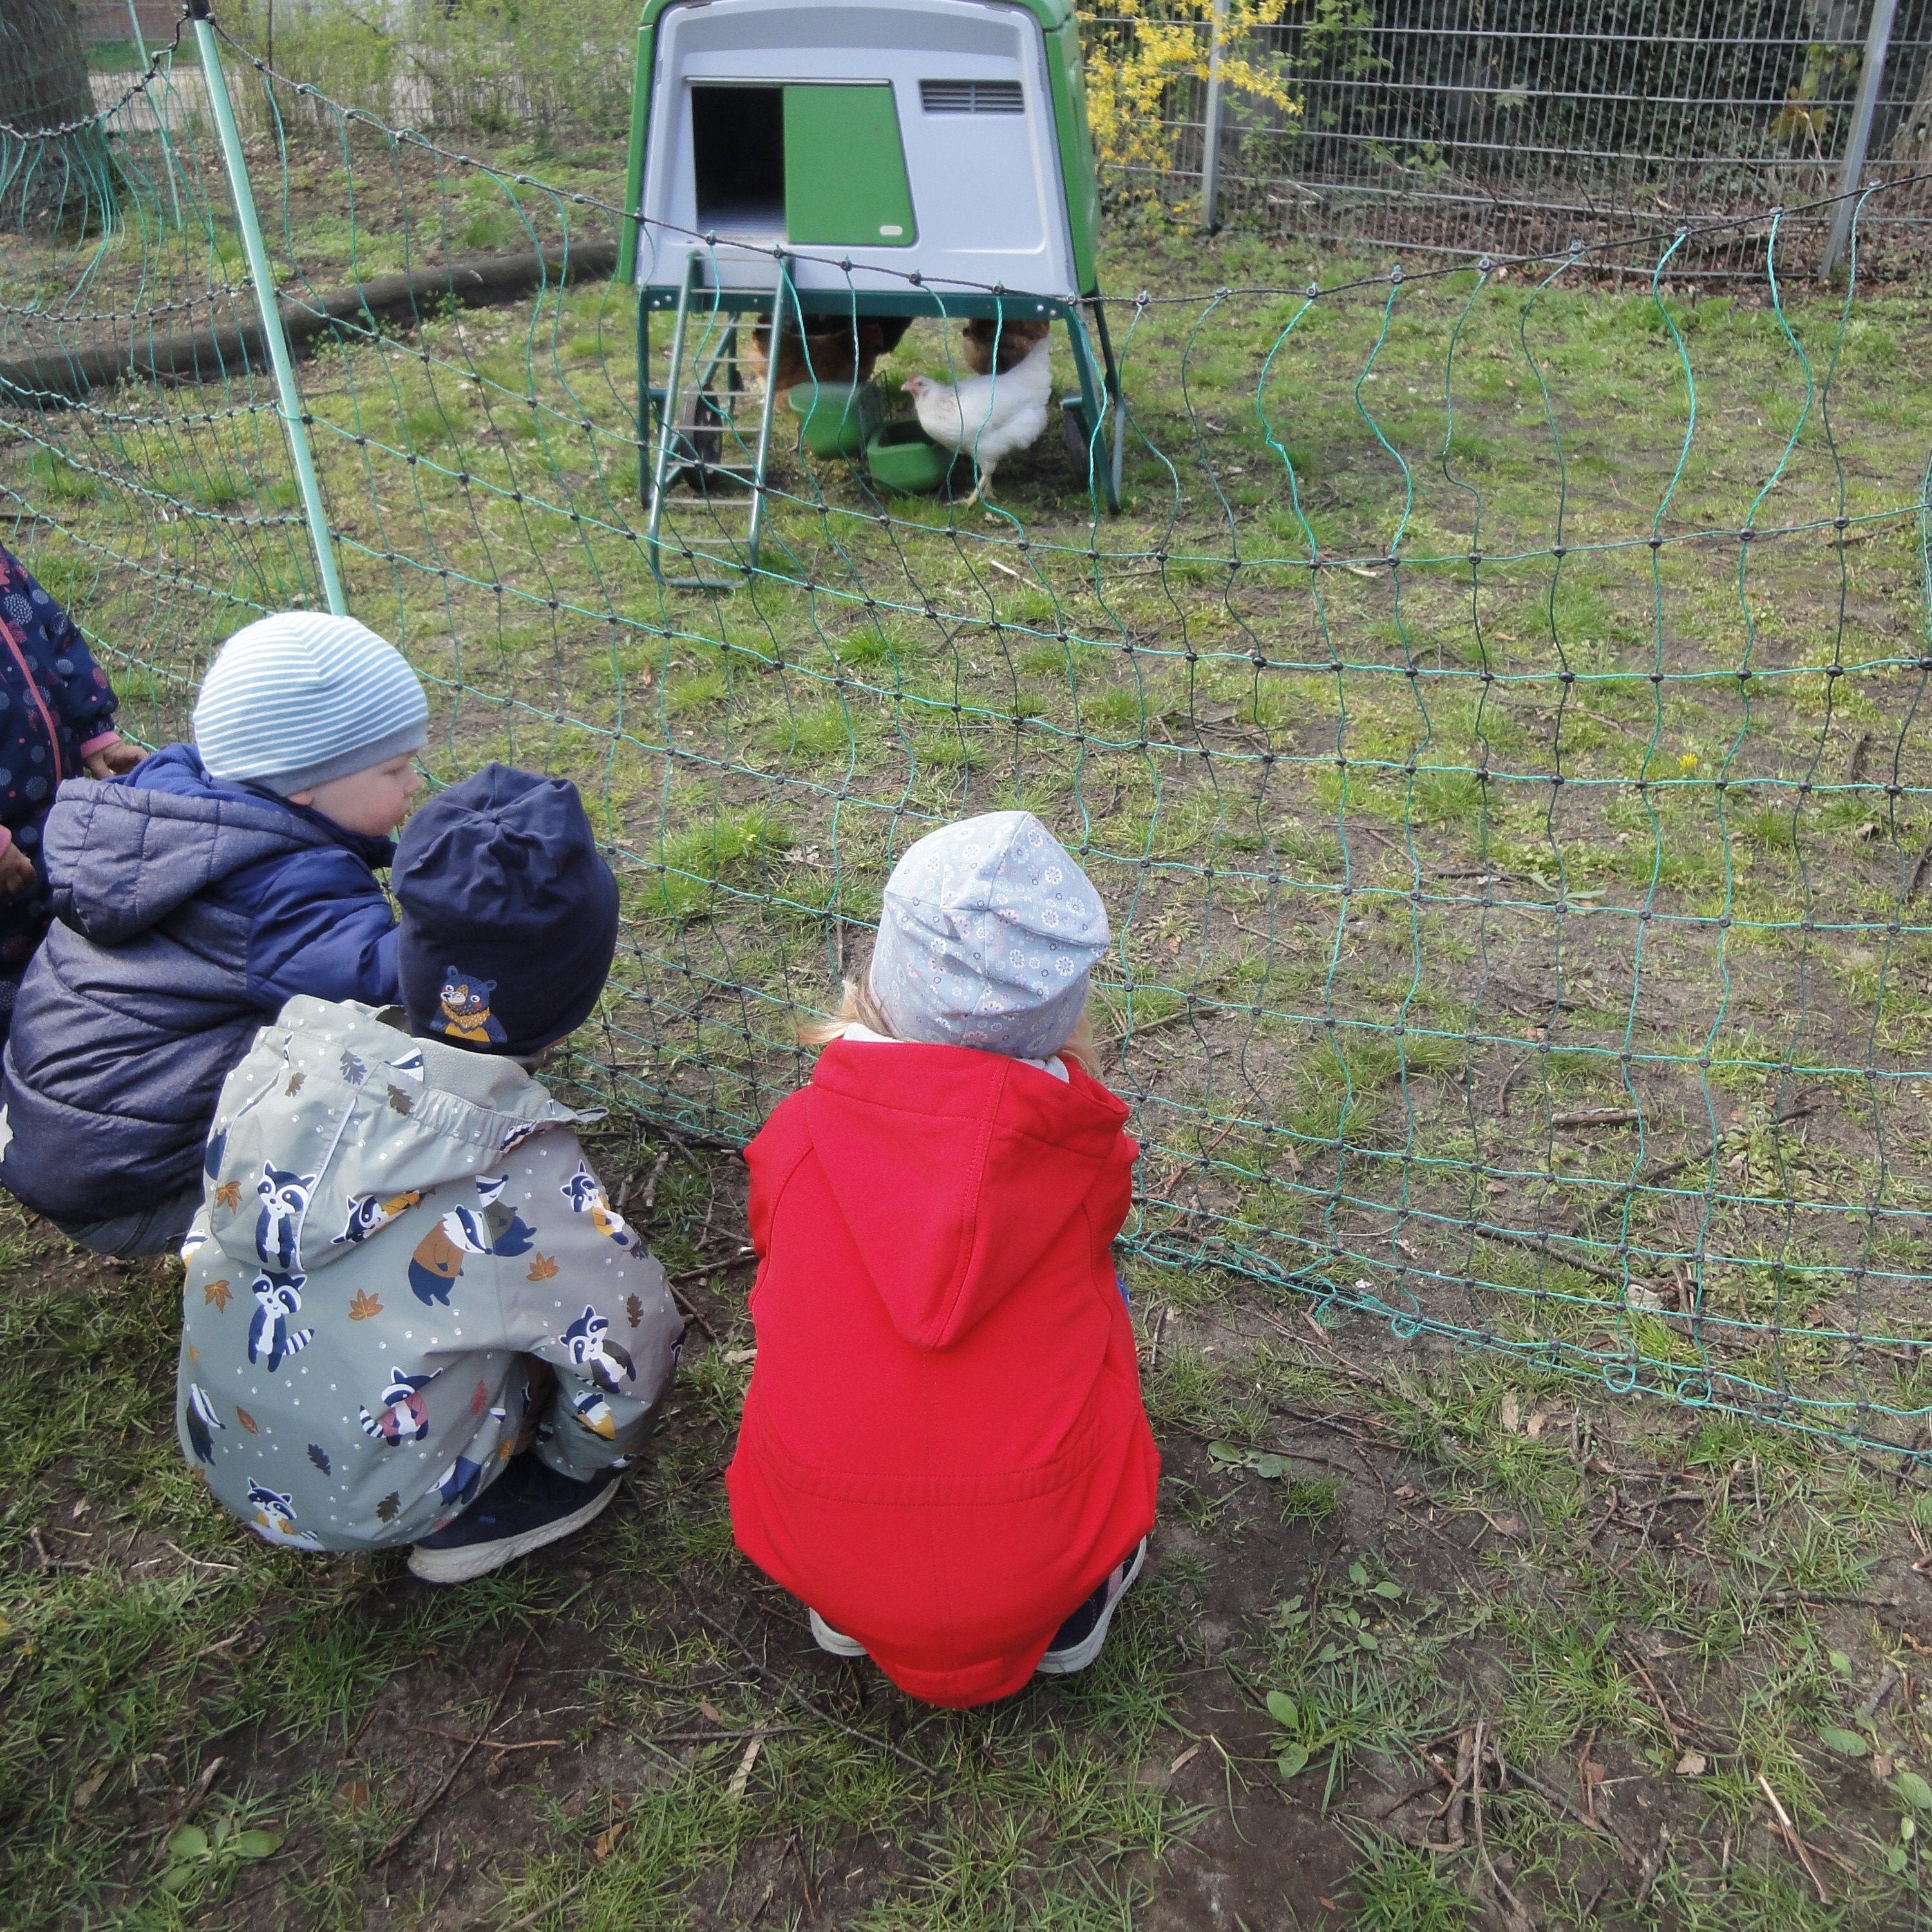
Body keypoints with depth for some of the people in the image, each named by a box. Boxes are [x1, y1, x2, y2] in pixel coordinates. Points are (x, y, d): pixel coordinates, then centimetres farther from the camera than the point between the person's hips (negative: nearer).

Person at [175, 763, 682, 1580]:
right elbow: (628, 1355, -15)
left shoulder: (285, 1051, -15)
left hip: (220, 1447, 5)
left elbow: (222, 1222, 4)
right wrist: (580, 1457, 8)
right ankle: (482, 1519, 4)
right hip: (369, 1502, -5)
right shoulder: (529, 1175, -27)